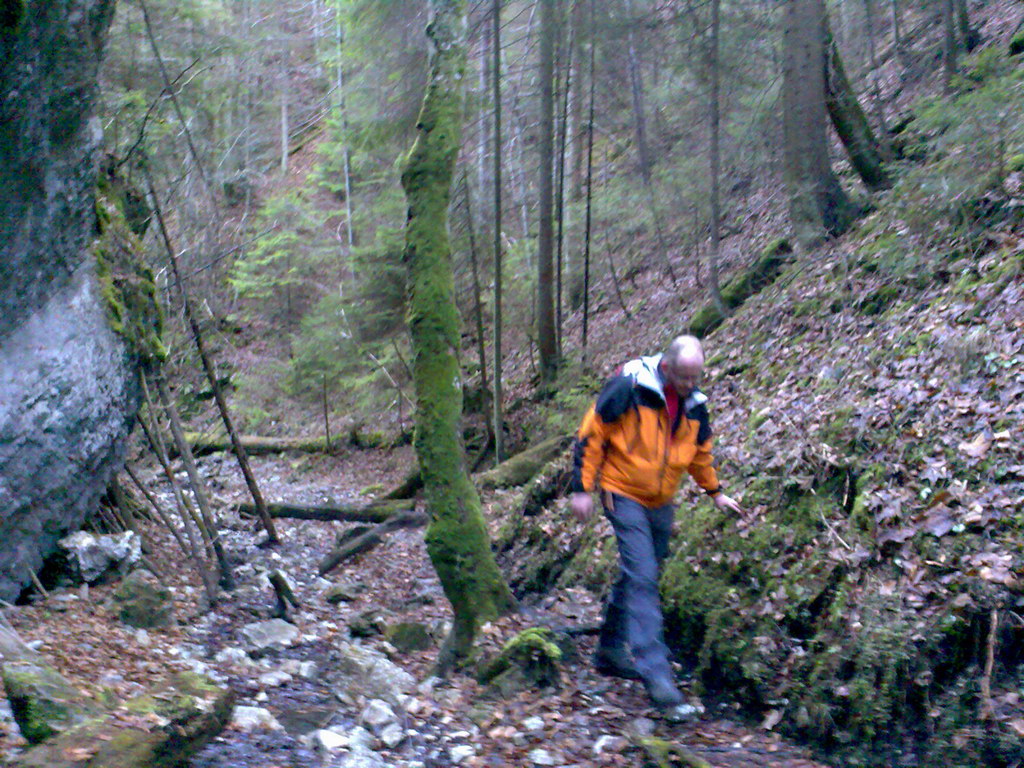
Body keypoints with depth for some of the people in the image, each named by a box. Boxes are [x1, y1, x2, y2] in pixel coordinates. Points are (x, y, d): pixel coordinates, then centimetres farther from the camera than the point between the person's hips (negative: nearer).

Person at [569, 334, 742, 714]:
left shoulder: (695, 404, 3)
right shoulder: (629, 388, -17)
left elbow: (701, 451, 21)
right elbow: (591, 434, -11)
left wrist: (715, 492, 24)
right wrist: (582, 488, -12)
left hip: (661, 503, 7)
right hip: (624, 495, -7)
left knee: (638, 576, 13)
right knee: (642, 577, -16)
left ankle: (610, 652, 29)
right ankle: (653, 669, -17)